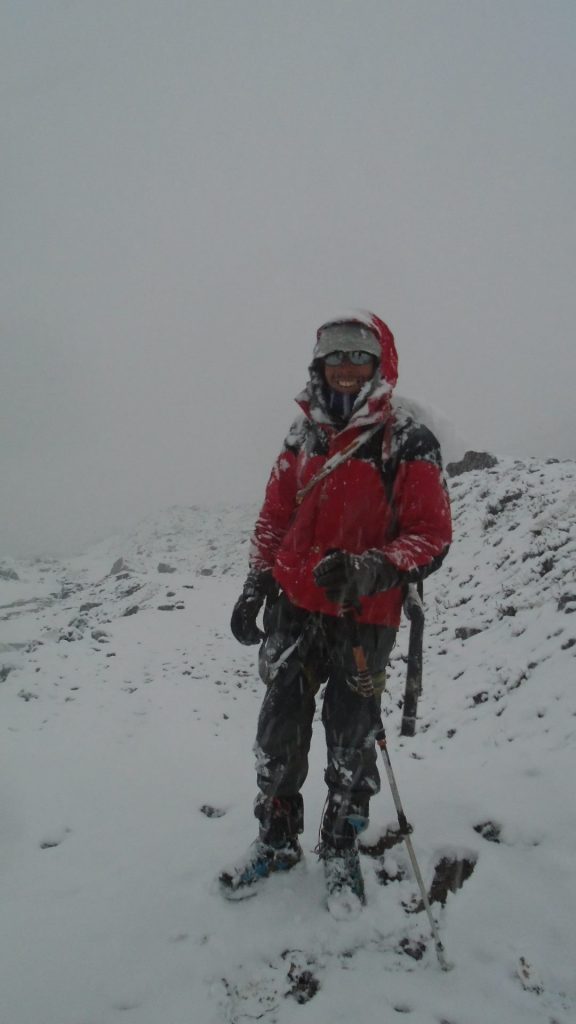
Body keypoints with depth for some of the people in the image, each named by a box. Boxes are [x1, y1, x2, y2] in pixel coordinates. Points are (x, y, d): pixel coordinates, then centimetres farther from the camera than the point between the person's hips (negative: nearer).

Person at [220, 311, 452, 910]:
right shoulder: (303, 437, 8)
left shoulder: (408, 444, -7)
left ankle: (341, 848, 34)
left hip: (364, 619, -4)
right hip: (294, 611, 4)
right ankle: (276, 840, 34)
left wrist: (369, 570, -27)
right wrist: (254, 589, 7)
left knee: (350, 737, 10)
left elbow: (432, 535, -10)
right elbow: (273, 518, 14)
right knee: (279, 729, 12)